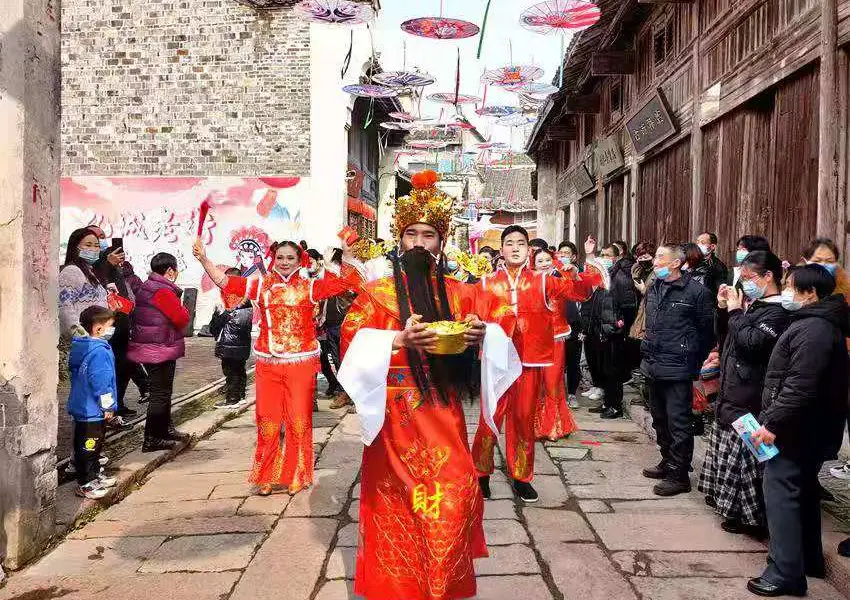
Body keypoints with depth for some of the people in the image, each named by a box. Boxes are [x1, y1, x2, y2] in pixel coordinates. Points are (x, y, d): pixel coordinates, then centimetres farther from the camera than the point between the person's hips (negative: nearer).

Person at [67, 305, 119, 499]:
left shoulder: (81, 347, 9)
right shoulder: (99, 351, -23)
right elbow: (100, 382, -24)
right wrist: (108, 405, -14)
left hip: (81, 408, 10)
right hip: (92, 410, -10)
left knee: (89, 445, 21)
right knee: (88, 447, 0)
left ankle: (94, 476, 34)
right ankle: (85, 484, 8)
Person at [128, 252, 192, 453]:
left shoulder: (147, 287, 13)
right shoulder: (163, 291, -20)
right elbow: (181, 318, -20)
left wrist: (178, 311, 7)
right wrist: (184, 309, -1)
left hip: (150, 348, 11)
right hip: (160, 349, -11)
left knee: (162, 391, 20)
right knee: (160, 393, -4)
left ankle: (165, 429, 33)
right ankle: (152, 439, 1)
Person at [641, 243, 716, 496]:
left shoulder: (695, 291, -12)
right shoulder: (654, 289, 11)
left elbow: (708, 330, -7)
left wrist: (694, 362, -3)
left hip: (678, 369, -8)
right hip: (654, 366, 8)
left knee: (678, 422, -2)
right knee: (659, 418, 18)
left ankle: (679, 475, 7)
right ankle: (668, 462, 34)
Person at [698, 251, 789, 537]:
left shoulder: (778, 311, -15)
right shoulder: (754, 305, 13)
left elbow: (750, 343, -27)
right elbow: (728, 339, 19)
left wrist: (735, 311, -16)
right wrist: (723, 308, 6)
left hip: (749, 399, -10)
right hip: (731, 394, 10)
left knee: (746, 458, -2)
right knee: (729, 453, 18)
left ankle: (750, 517, 10)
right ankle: (732, 505, 31)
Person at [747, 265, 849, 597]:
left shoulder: (812, 329, -21)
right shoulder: (821, 323, 13)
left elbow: (799, 386, -28)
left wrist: (772, 423, -23)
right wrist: (775, 420, 20)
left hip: (794, 429, -11)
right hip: (809, 427, 11)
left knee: (781, 493, -6)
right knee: (803, 491, 20)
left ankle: (785, 572, -1)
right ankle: (809, 558, 33)